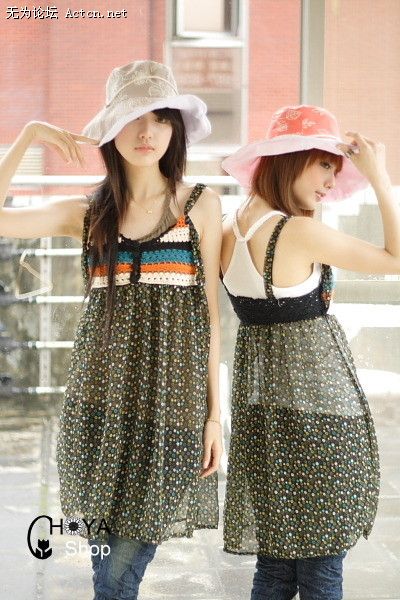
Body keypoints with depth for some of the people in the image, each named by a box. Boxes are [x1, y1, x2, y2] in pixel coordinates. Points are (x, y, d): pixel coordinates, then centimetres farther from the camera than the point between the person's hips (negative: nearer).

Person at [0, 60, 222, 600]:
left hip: (170, 394, -1)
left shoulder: (200, 205, 4)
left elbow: (211, 313, 3)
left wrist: (215, 412, 0)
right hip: (102, 393, 2)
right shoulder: (87, 214, 9)